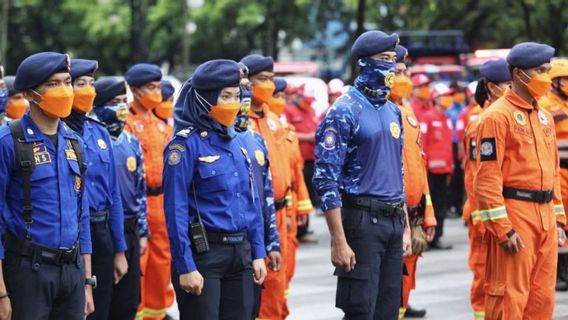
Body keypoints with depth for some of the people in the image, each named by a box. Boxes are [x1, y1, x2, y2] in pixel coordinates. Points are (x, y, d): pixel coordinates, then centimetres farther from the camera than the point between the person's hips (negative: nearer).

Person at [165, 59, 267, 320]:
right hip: (203, 253, -7)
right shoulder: (186, 144, -11)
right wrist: (185, 266, -17)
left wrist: (258, 252, 11)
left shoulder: (236, 141, 11)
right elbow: (176, 210, -14)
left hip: (240, 253, 7)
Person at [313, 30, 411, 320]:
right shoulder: (345, 111, -10)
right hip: (361, 220, -7)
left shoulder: (393, 111, 14)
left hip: (393, 221, 7)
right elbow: (326, 179, -14)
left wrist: (405, 227, 17)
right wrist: (339, 241, -19)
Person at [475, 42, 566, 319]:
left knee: (543, 297, 10)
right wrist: (503, 228, -18)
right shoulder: (497, 116, -10)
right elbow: (488, 178, -14)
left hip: (545, 216, 8)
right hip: (514, 214, -8)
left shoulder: (544, 117, 16)